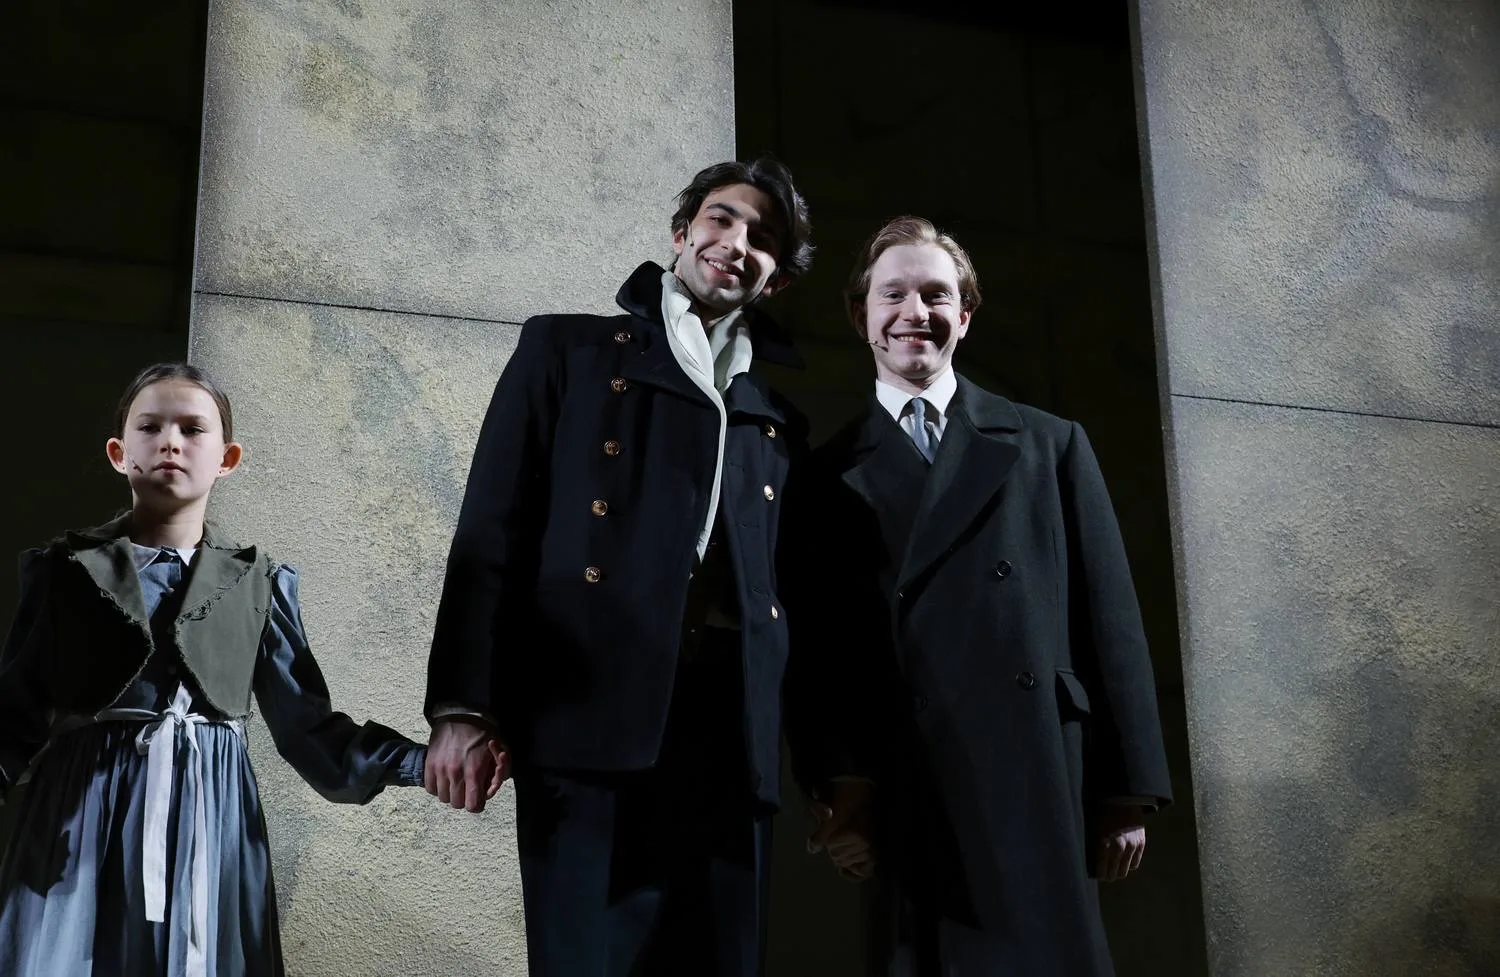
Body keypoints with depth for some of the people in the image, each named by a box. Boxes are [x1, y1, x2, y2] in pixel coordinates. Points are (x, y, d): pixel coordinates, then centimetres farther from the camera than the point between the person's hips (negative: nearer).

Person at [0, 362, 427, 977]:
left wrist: (425, 760, -9)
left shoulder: (259, 584, 7)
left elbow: (308, 727, 4)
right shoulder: (65, 571, 5)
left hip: (209, 822, 1)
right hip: (80, 820, 0)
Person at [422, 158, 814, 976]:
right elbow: (494, 527, 5)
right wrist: (463, 705, -6)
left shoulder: (779, 413, 22)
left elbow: (788, 585, 18)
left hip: (731, 726, 3)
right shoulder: (569, 349, 14)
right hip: (591, 709, -3)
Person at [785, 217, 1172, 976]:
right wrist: (837, 786, -7)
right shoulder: (829, 477, 12)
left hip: (1043, 780, 0)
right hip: (905, 803, 0)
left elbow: (1109, 619, 8)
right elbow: (813, 648, 5)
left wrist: (1129, 790, 2)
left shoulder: (1051, 446, 13)